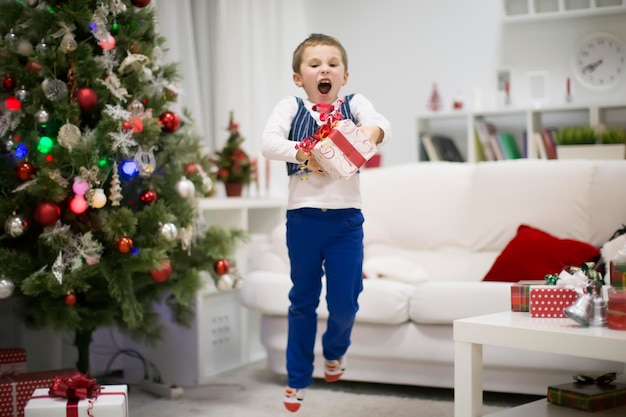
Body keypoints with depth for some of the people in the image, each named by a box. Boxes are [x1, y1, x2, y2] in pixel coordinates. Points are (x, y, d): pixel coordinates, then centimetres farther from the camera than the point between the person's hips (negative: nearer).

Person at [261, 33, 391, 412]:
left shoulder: (355, 104, 5)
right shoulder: (290, 107, 3)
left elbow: (382, 125, -13)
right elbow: (269, 143, -12)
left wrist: (373, 131, -36)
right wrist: (303, 153, -27)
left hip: (346, 219, 0)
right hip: (303, 216, 0)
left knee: (345, 300, 4)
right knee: (303, 299, 12)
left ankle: (335, 350, 38)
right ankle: (298, 378, 26)